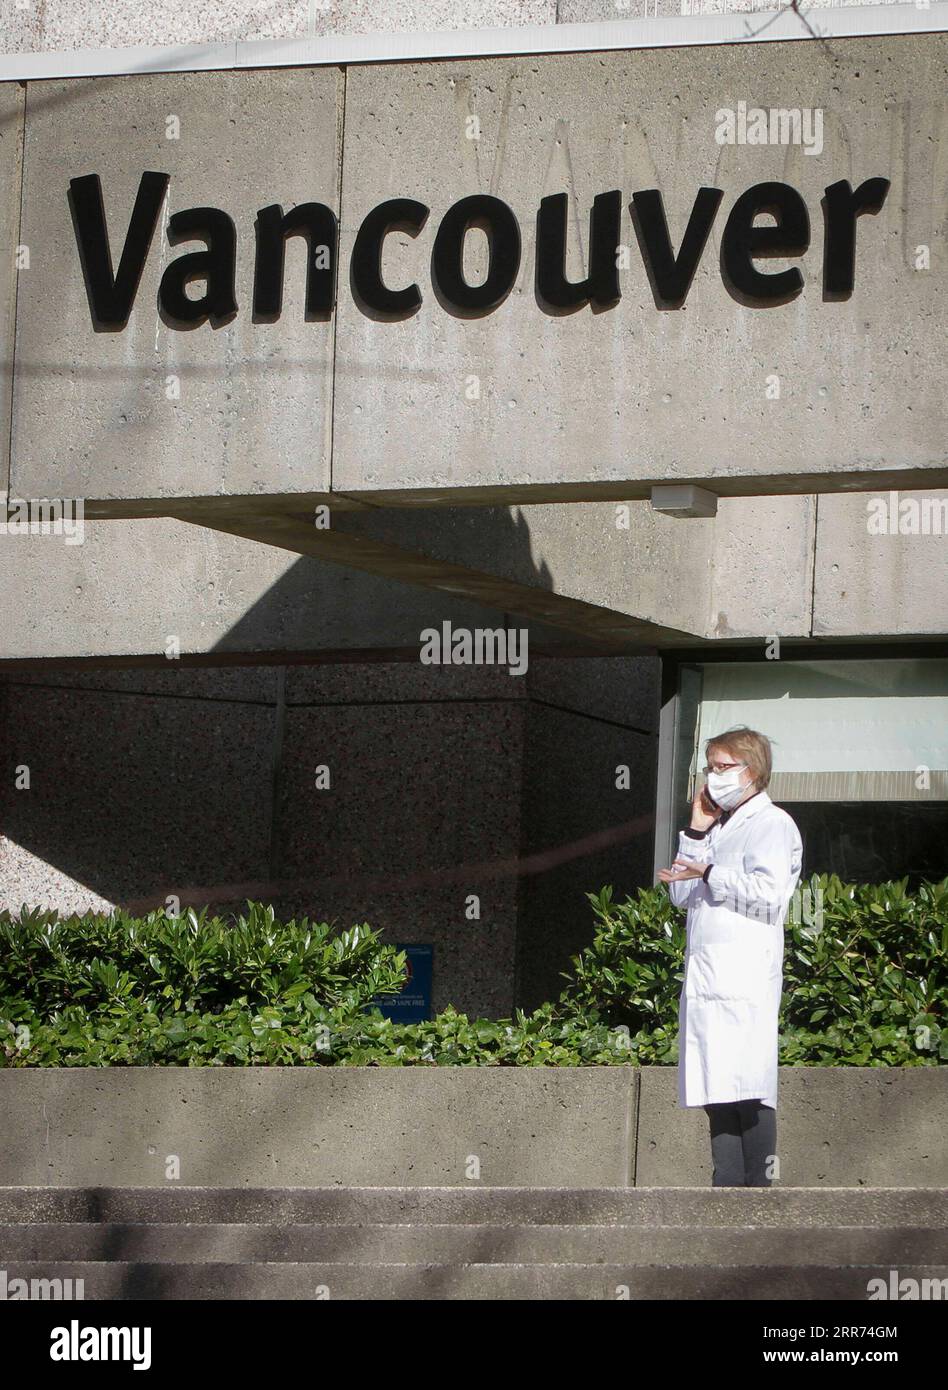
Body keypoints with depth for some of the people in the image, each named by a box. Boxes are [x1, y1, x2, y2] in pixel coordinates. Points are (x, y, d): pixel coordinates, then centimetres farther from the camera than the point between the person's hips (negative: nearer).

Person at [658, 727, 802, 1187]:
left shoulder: (771, 825, 3)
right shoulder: (719, 829, 28)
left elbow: (769, 892, -12)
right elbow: (681, 896, 18)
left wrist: (709, 874, -10)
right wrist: (696, 832, 14)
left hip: (745, 973, -8)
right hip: (705, 973, 8)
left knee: (747, 1090, -14)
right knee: (716, 1093, 3)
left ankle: (758, 1186, -17)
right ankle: (727, 1184, 3)